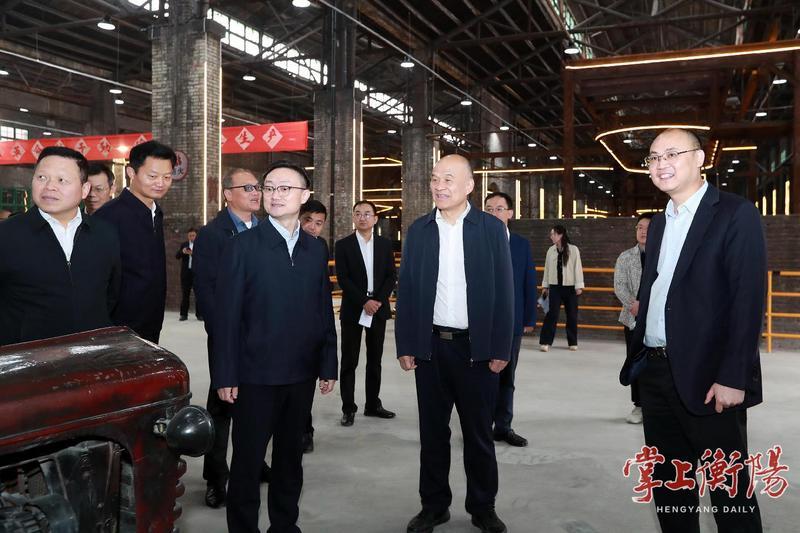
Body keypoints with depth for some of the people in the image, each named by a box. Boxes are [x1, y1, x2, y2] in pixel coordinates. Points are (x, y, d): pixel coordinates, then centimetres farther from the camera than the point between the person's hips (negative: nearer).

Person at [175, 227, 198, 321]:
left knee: (198, 293, -2)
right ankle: (184, 314, 9)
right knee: (185, 294, 5)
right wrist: (182, 252, -15)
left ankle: (199, 314, 3)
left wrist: (193, 253, -24)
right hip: (186, 272, 3)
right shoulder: (183, 245, 13)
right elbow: (177, 256, 5)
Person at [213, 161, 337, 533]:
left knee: (291, 456, 17)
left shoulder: (316, 249, 7)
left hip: (302, 374, 4)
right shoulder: (243, 246, -5)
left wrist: (328, 364, 5)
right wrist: (225, 376, -11)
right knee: (247, 460, 8)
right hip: (255, 374, -4)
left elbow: (324, 310, 8)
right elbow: (226, 314, -8)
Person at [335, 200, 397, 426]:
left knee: (375, 360, 10)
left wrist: (378, 300, -10)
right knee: (349, 362, 1)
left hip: (378, 309, 3)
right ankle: (348, 408, 8)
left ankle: (373, 404, 20)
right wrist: (364, 302, -15)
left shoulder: (385, 244, 7)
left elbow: (391, 276, 4)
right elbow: (343, 279, -7)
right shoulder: (343, 245, 0)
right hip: (353, 310, -2)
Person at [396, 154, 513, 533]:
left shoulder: (492, 228, -2)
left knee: (478, 433, 11)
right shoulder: (419, 229, 4)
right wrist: (405, 346, -1)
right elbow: (406, 289, 4)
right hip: (430, 346, 2)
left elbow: (503, 291, -3)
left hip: (477, 348, -2)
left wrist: (500, 348, -7)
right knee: (432, 431, 12)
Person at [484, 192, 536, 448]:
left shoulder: (522, 244, 6)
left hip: (512, 321, 3)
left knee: (506, 377, 12)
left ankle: (503, 426, 24)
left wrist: (529, 319, 3)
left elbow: (529, 283, 7)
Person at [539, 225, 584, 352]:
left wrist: (579, 286, -7)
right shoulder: (551, 250, 5)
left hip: (570, 287, -2)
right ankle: (545, 342, -6)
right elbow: (547, 268, 10)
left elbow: (578, 268, -5)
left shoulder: (573, 249, -6)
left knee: (572, 315, 7)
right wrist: (545, 285, 11)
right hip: (555, 286, 2)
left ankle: (572, 342, 19)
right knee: (552, 313, -6)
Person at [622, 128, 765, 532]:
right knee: (667, 483, 16)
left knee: (728, 490, 5)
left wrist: (733, 377, -19)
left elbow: (749, 299, -14)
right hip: (655, 372, 7)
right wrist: (637, 356, 9)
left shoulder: (736, 213, -7)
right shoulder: (659, 223, 15)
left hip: (707, 377, -7)